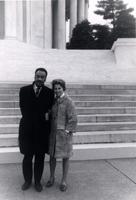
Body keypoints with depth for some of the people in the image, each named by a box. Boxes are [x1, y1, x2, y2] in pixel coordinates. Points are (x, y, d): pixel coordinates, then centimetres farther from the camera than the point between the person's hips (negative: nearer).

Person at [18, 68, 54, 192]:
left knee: (40, 158, 11)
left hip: (42, 130, 0)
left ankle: (38, 181, 29)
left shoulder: (49, 92, 0)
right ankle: (27, 180, 31)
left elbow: (50, 110, 5)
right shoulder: (24, 90, 0)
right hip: (27, 129, 0)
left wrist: (46, 116, -13)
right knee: (27, 157, 11)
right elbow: (24, 110, -2)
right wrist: (42, 115, -6)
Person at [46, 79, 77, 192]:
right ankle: (52, 177, 32)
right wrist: (49, 130, 7)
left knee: (65, 157, 7)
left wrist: (67, 132, -15)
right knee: (52, 155, 13)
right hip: (53, 133, 5)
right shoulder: (53, 101, 5)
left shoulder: (68, 101, -12)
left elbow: (73, 119, -14)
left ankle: (64, 181, 21)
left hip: (64, 133, -5)